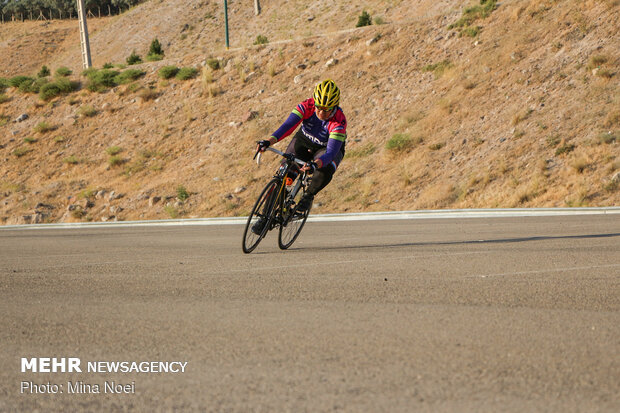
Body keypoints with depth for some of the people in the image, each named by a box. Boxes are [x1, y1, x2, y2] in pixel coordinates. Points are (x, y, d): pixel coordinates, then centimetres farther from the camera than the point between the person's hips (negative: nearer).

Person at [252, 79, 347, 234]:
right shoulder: (307, 106, -26)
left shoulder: (339, 121, -33)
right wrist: (269, 141, -53)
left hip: (326, 150, -2)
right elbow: (288, 125, -36)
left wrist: (315, 164, -62)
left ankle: (308, 195, -5)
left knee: (325, 170, -36)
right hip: (303, 142, 2)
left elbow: (331, 152, -42)